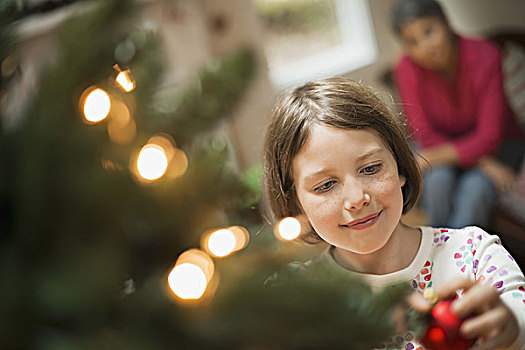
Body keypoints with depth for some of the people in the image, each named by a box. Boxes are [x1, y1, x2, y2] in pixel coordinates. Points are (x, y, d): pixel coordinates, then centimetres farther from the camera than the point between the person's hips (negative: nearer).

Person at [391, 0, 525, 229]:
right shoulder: (407, 69, -19)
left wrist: (435, 157, -28)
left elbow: (489, 136, -21)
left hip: (496, 145, -1)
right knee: (438, 179, -30)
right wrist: (483, 163, -23)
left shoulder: (485, 57, -23)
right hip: (442, 142, 1)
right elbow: (425, 135, -15)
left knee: (474, 189, -30)